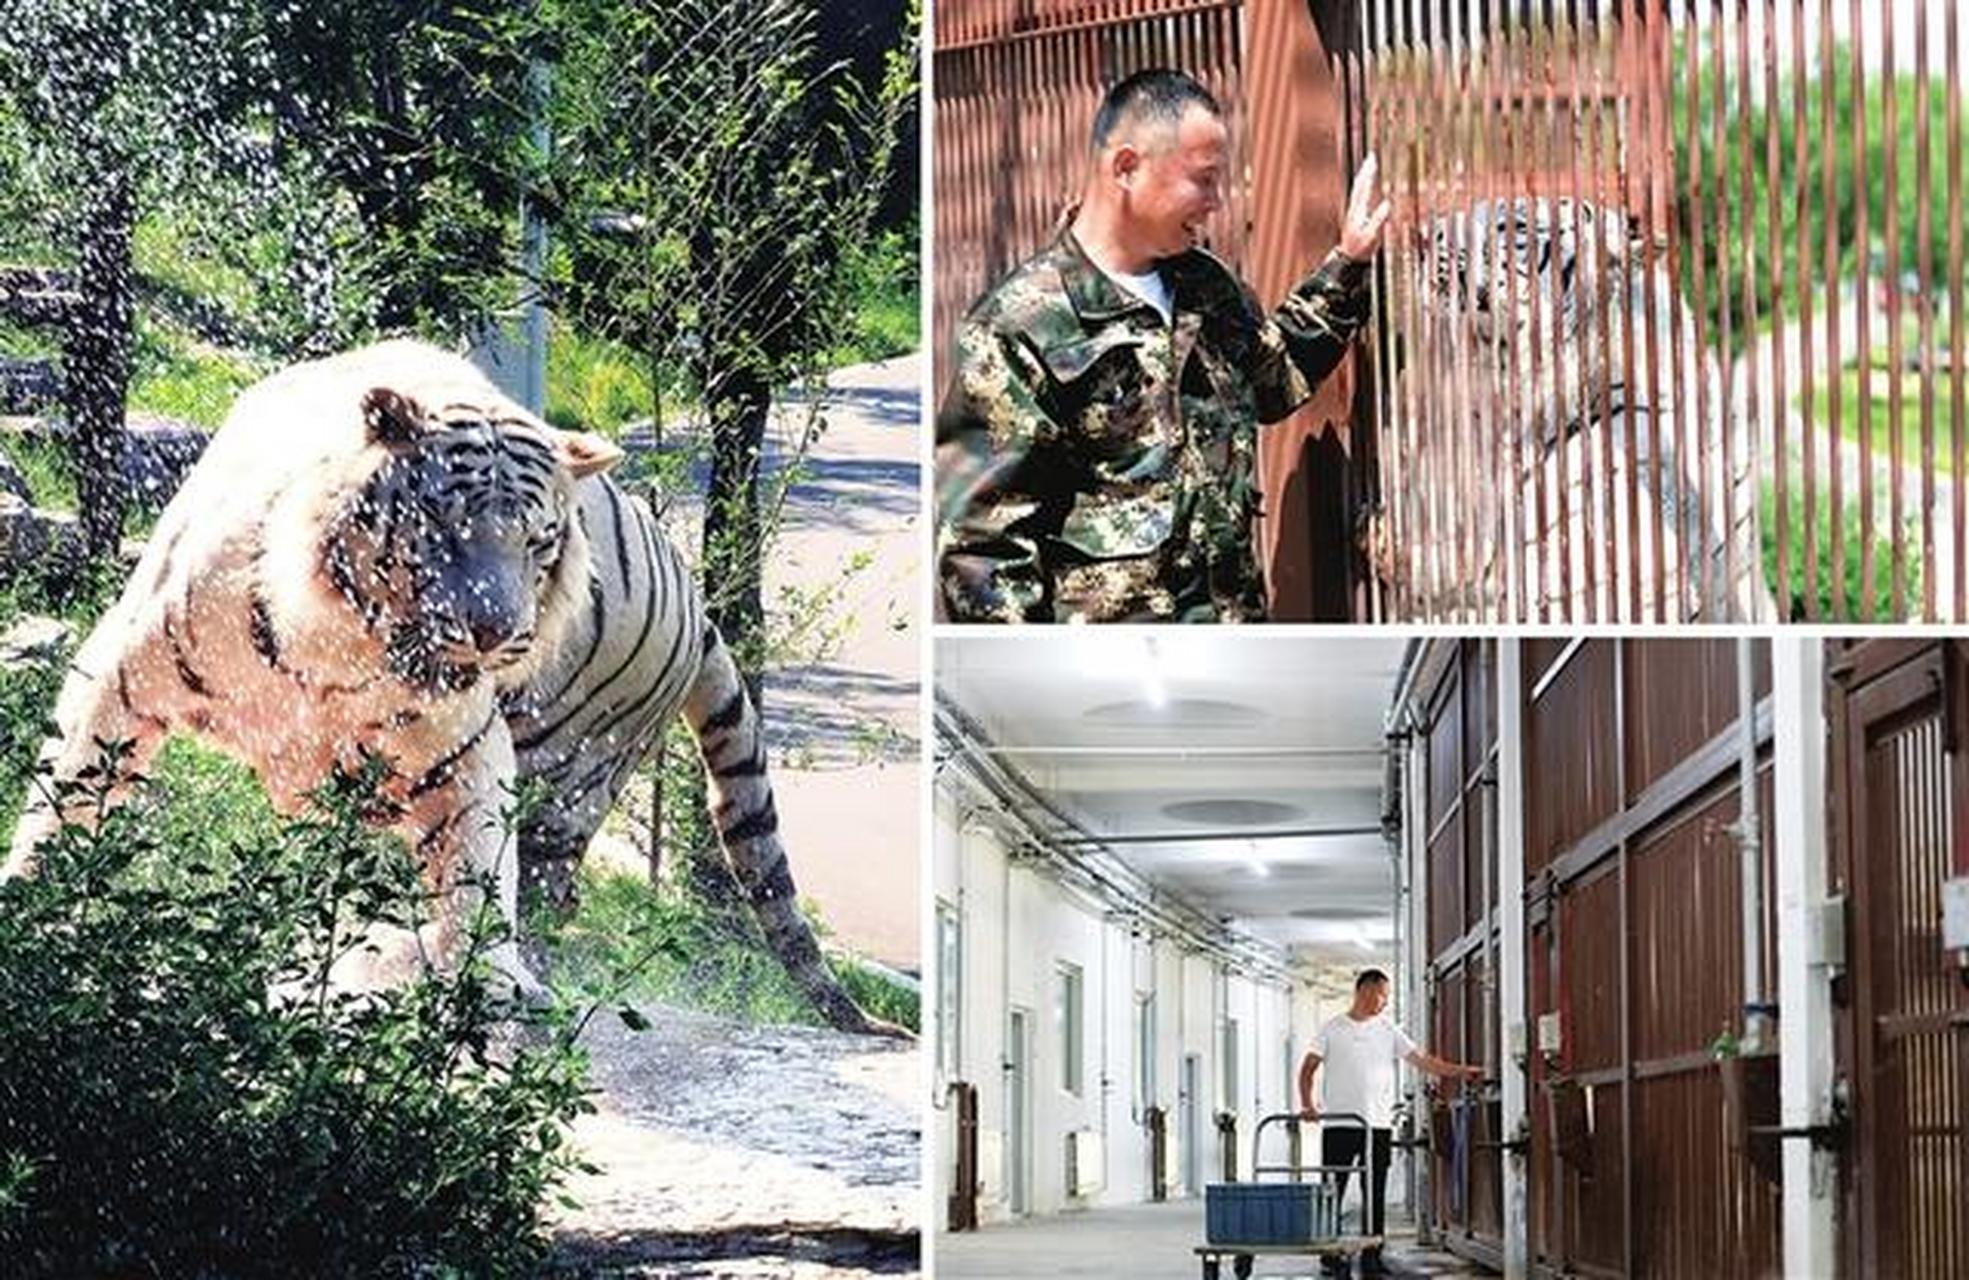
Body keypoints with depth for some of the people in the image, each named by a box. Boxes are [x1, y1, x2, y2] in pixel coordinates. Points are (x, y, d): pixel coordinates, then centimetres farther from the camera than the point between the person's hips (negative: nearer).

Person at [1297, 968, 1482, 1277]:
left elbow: (1421, 1059, 4)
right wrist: (1307, 1105, -14)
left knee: (1374, 1195, 3)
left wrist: (1459, 1071, -8)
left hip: (1377, 1124, 2)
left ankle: (1371, 1257, 8)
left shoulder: (1389, 1031, 10)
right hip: (1338, 1125, -2)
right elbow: (1309, 1068, 1)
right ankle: (1330, 1255, 6)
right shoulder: (1333, 1028, 3)